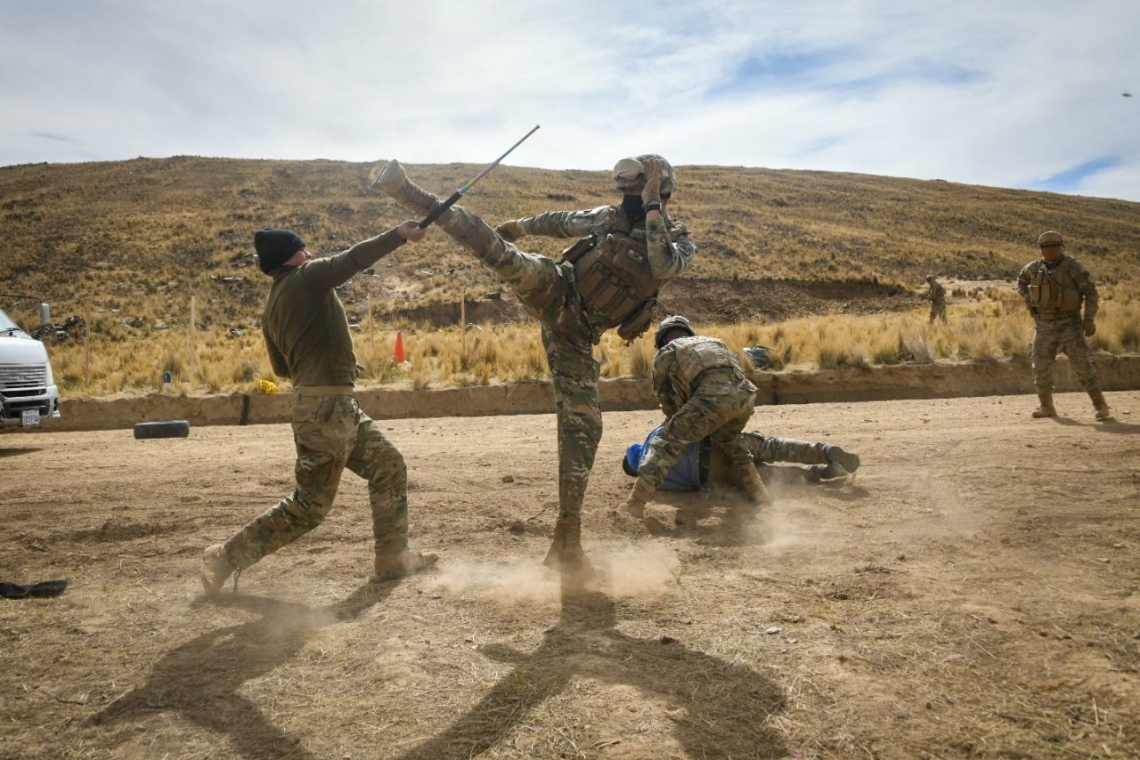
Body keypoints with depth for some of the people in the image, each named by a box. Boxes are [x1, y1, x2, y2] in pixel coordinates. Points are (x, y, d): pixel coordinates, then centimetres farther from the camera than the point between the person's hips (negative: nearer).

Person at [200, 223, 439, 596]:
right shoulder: (306, 278, -10)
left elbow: (282, 367, 21)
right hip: (325, 407, -10)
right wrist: (399, 234, -5)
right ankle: (226, 558, 10)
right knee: (310, 505, 0)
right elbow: (355, 258, -13)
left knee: (389, 466, 13)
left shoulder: (271, 308, 14)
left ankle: (393, 558, 19)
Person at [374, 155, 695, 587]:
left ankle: (567, 542, -1)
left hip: (576, 336, -1)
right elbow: (561, 221, 20)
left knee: (581, 428, -7)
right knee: (498, 250, -29)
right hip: (553, 293, 1)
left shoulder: (680, 244, -4)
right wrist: (523, 225, 26)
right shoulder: (610, 217, 3)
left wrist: (652, 207, -26)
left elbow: (663, 267, -28)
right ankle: (413, 195, -21)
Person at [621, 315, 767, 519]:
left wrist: (676, 423, 47)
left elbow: (664, 396, 28)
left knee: (667, 442, 1)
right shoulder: (714, 342, 40)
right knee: (729, 439, 35)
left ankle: (634, 505, -8)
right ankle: (756, 490, 32)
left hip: (714, 395, -5)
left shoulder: (666, 353, 26)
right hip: (745, 393, 6)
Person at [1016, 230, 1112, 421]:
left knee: (1081, 365, -14)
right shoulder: (1034, 267, 2)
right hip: (1045, 326, 5)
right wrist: (1028, 299, 7)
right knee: (1041, 368, 6)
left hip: (1069, 324, -5)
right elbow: (1021, 281, 24)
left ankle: (1101, 406, -4)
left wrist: (1089, 319, -22)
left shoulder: (1073, 267, -12)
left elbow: (1091, 293, -11)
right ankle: (1047, 407, 23)